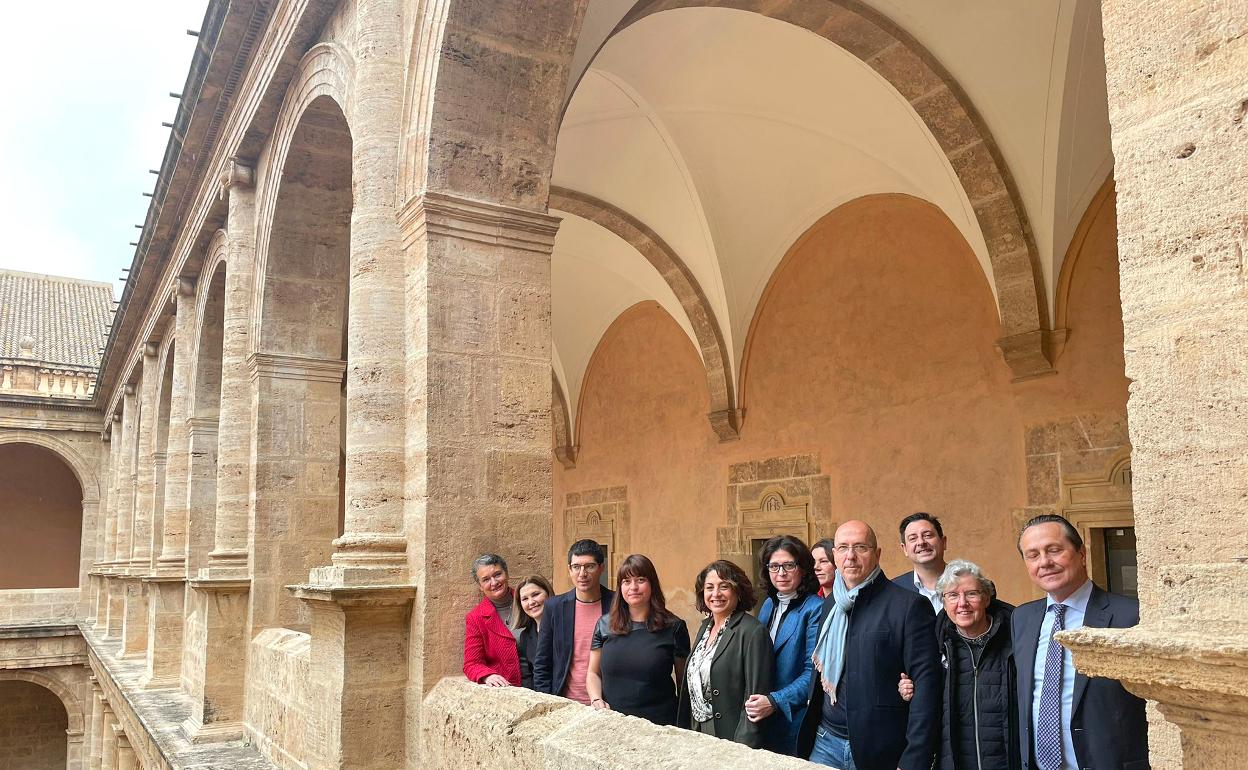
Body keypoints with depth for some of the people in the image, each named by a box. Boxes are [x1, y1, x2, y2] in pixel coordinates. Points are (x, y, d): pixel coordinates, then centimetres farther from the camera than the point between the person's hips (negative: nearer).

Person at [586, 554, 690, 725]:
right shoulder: (605, 624, 4)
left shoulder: (674, 627, -3)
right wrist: (596, 700, -8)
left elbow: (684, 681, 3)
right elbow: (593, 674, 11)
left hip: (659, 723, -2)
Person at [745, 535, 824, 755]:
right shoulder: (769, 604, 9)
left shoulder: (814, 609, -13)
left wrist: (775, 701, -22)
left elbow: (813, 672, -17)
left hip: (796, 720, -6)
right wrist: (753, 702, 2)